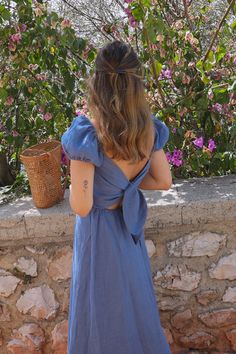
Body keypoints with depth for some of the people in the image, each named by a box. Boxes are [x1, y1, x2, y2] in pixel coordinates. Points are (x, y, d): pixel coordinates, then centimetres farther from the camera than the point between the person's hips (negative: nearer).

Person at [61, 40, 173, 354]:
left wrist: (75, 173, -8)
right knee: (134, 294, 29)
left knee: (102, 302, 19)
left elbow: (81, 207, -26)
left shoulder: (87, 136, -30)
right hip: (130, 223, 6)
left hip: (99, 228, -5)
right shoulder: (149, 129, -13)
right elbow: (163, 181, -2)